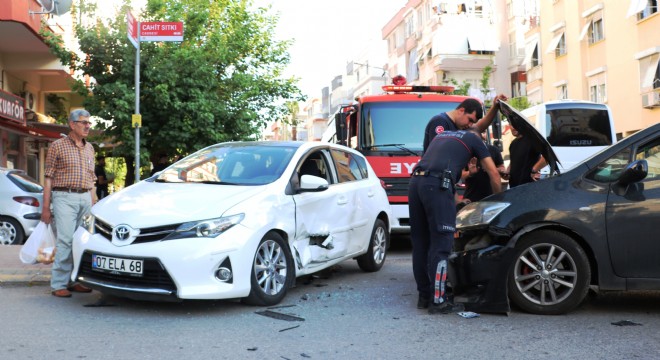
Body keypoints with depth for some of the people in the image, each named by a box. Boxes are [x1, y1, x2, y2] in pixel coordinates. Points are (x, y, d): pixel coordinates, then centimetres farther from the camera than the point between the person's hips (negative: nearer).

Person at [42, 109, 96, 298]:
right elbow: (48, 179, -1)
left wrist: (93, 204, 15)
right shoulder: (58, 146, 1)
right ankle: (58, 285, -7)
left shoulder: (89, 148, 17)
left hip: (85, 199, 5)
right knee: (66, 240, -12)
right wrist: (45, 208, -6)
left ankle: (73, 281, 12)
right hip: (64, 198, -5)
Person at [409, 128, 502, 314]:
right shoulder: (474, 139, 19)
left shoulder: (442, 135, 35)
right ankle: (438, 301, -3)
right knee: (440, 245, -3)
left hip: (415, 181, 6)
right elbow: (494, 174, 19)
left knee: (420, 243, 11)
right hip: (437, 185, -6)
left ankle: (424, 296, 19)